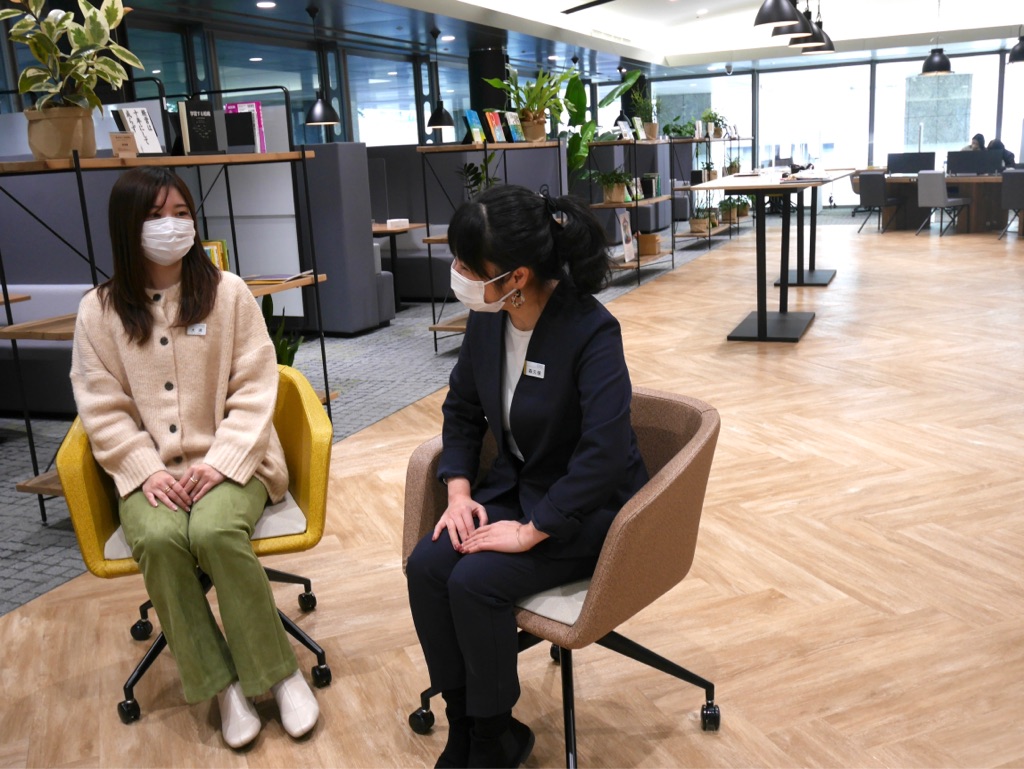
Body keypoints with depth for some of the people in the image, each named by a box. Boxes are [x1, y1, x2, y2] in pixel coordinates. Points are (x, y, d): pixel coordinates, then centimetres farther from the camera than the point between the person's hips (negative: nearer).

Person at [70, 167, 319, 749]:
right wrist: (146, 471, -11)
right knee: (159, 539, -30)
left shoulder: (229, 292, 1)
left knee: (215, 531, -31)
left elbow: (254, 389, -2)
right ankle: (223, 685, -14)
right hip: (150, 468, 2)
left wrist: (222, 461, -14)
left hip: (228, 461, -1)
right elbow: (103, 408, 3)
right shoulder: (99, 310, 5)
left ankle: (281, 671, -13)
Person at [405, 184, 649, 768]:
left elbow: (604, 453, -33)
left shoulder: (591, 331, -26)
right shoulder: (488, 318, -6)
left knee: (476, 582, -24)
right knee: (427, 567, -15)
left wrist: (530, 531, -28)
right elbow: (462, 408, 8)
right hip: (515, 488, 7)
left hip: (587, 508, -6)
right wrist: (459, 493, -4)